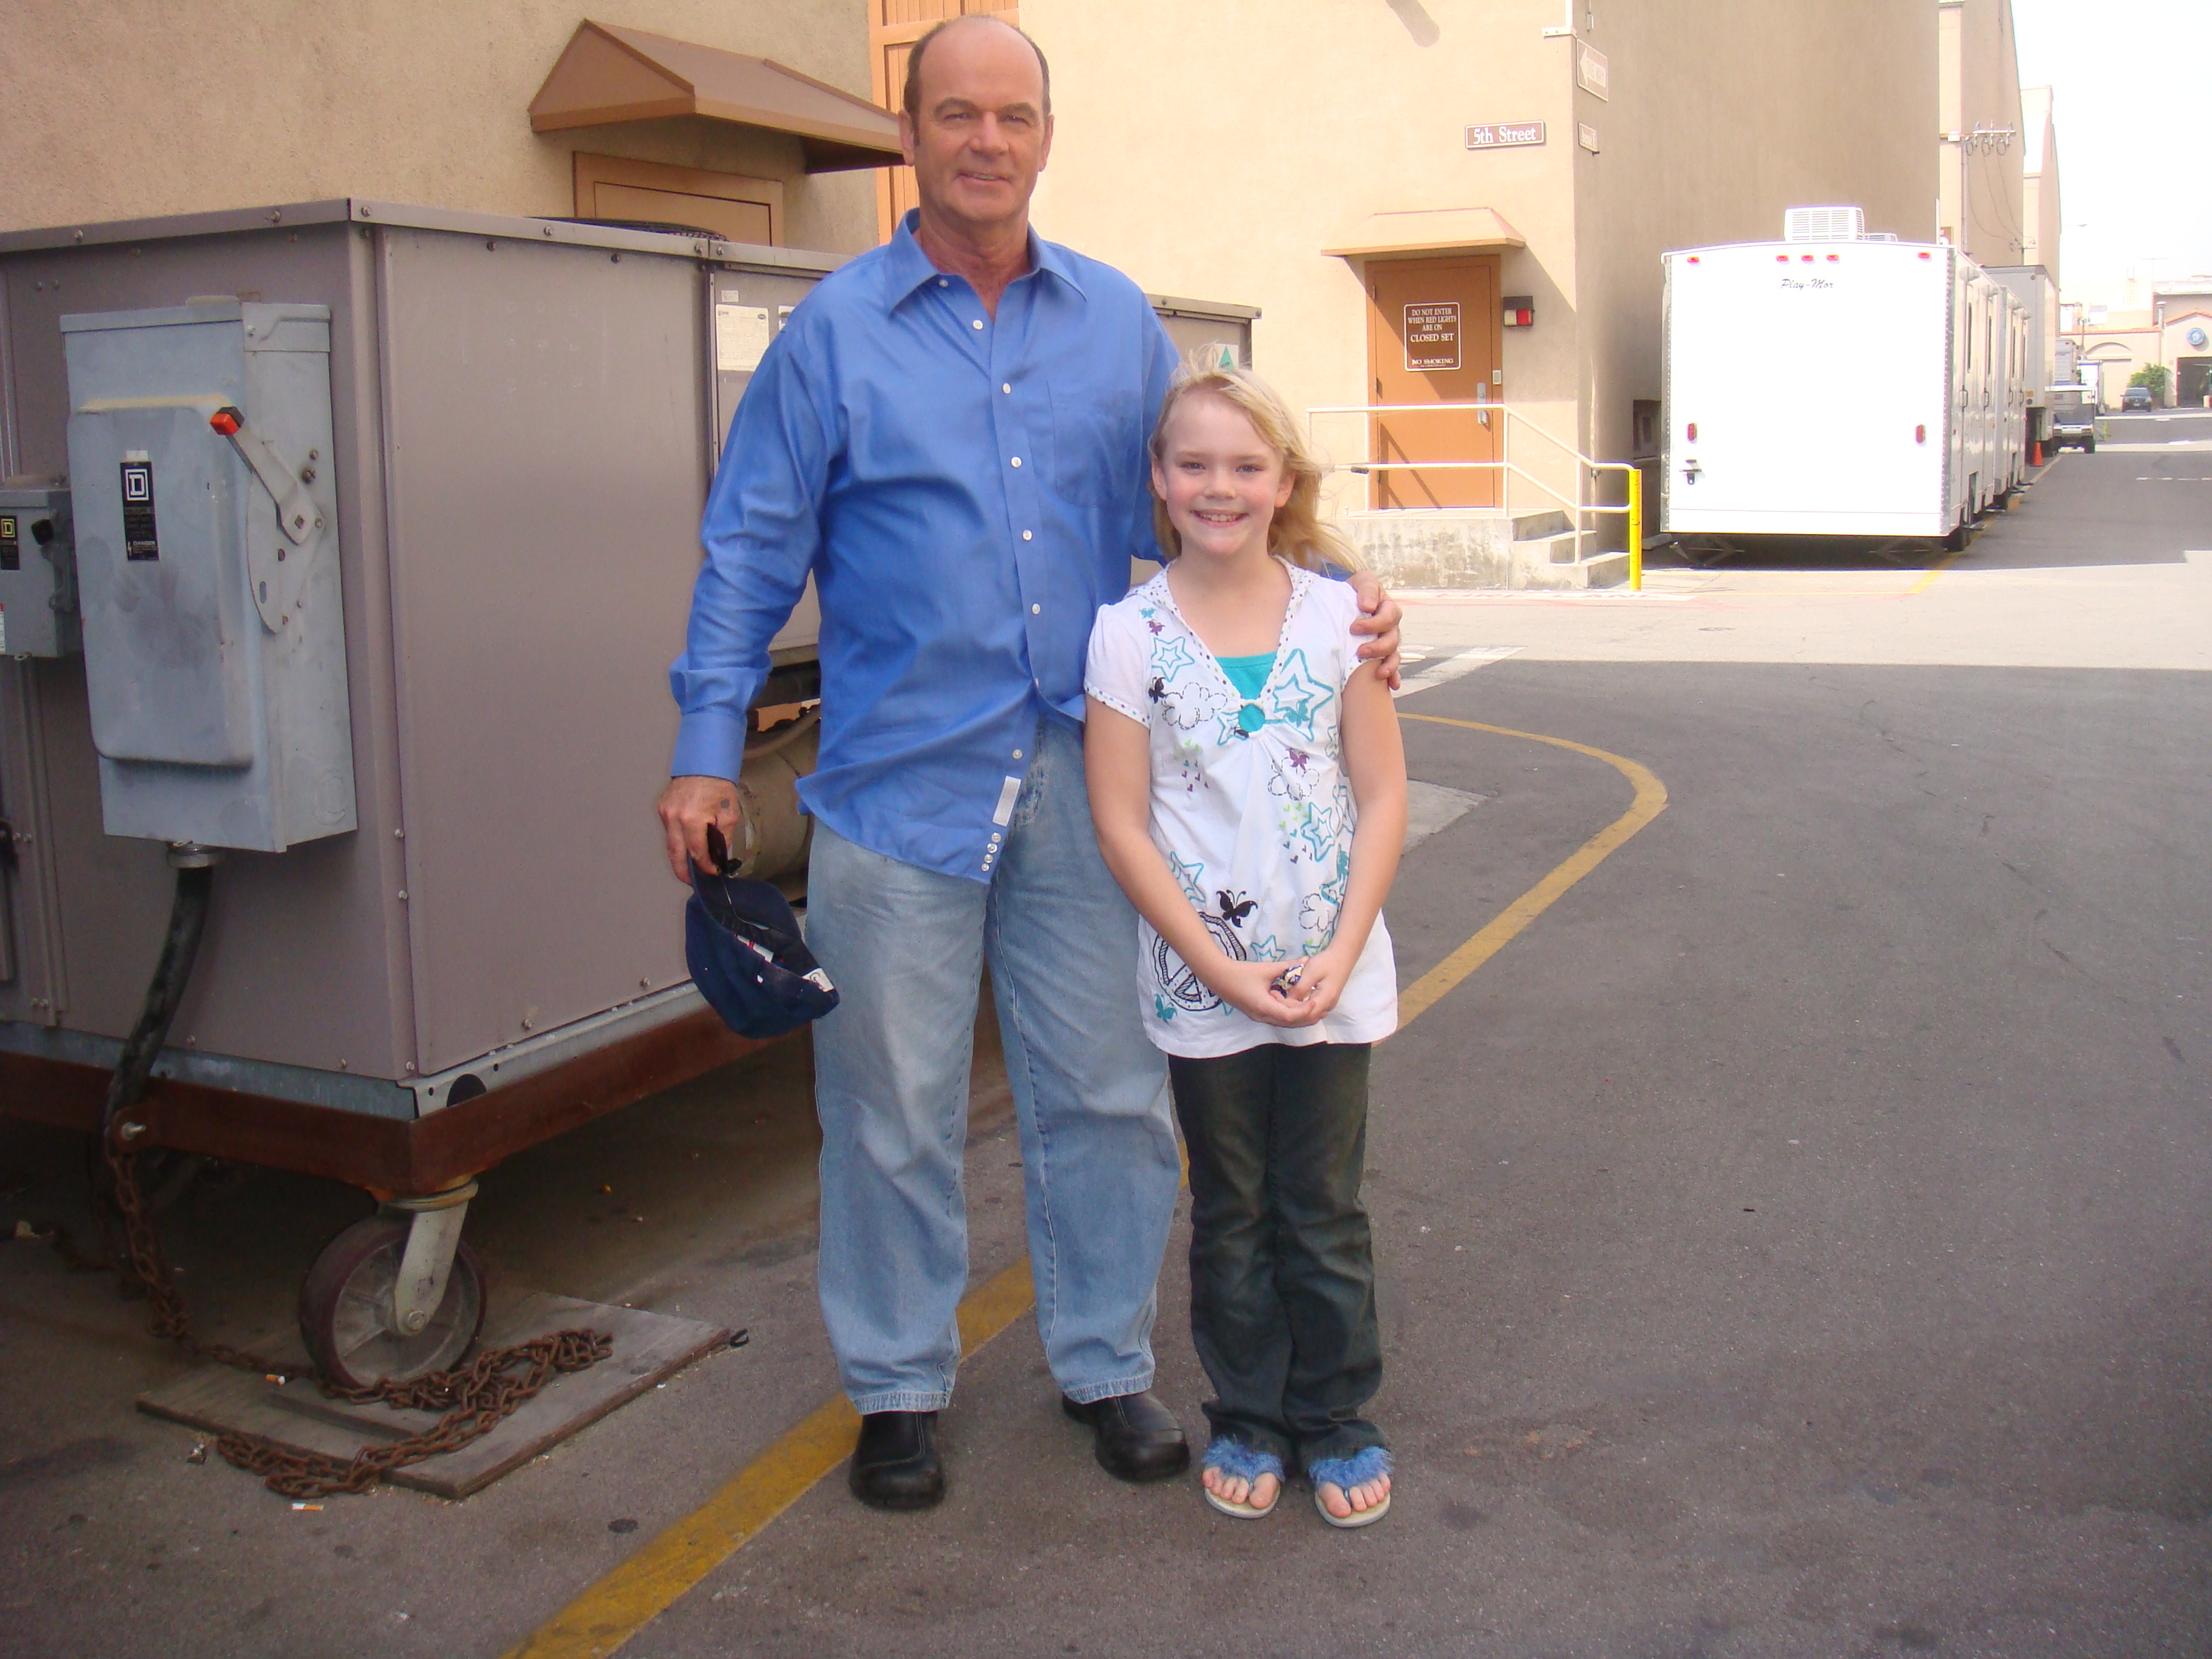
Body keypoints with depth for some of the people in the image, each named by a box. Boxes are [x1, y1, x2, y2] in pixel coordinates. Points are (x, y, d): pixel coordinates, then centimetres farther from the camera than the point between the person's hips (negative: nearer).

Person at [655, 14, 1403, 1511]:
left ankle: (1106, 1362, 30)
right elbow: (751, 550, 1)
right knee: (895, 1107, 8)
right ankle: (899, 1385, 27)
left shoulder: (1118, 322, 9)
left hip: (1085, 775, 3)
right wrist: (706, 753, -2)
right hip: (902, 783, -2)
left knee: (1106, 1091, 10)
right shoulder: (835, 332, 0)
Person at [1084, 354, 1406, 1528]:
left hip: (1333, 978, 1)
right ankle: (1245, 1418, 31)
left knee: (1325, 1211, 11)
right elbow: (1121, 824, -7)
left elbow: (1382, 797, -1)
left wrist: (1338, 957, -11)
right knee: (1230, 1217, 14)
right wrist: (1220, 967, -13)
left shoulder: (1338, 615, -2)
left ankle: (1335, 1417, 29)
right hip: (1200, 982, 0)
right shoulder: (1130, 633, -6)